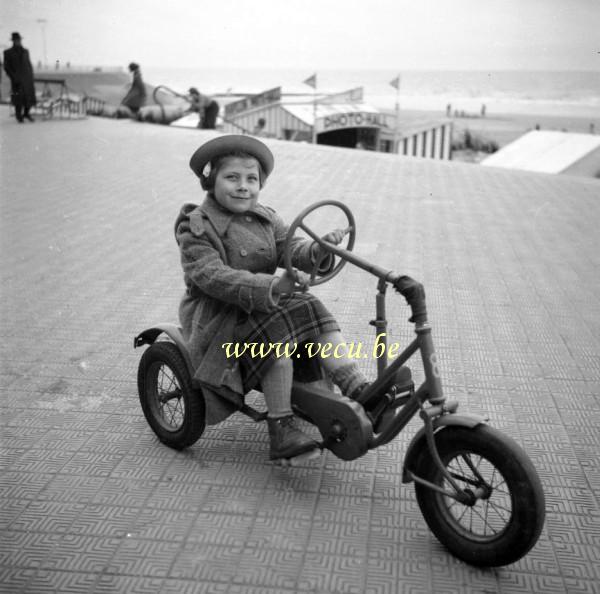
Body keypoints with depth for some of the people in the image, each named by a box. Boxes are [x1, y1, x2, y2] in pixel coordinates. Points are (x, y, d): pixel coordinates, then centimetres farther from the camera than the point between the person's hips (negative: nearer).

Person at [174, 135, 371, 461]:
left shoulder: (265, 218, 10)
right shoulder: (197, 227, -11)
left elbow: (291, 248, -4)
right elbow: (213, 276, -25)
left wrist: (318, 250, -29)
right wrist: (269, 286, -39)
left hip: (267, 306, 6)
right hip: (219, 316, -6)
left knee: (316, 311, -15)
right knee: (279, 335, -29)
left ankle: (359, 392, -19)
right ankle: (281, 429, -25)